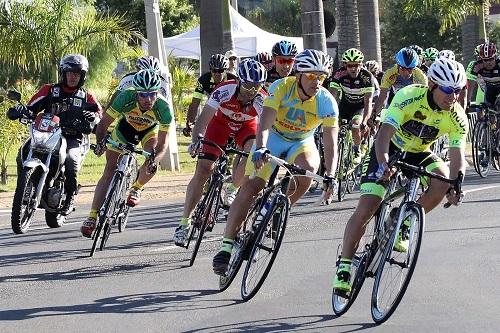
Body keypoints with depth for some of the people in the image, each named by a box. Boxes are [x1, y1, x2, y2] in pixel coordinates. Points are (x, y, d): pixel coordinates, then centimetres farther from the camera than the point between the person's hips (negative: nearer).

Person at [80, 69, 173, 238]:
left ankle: (136, 188, 8)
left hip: (149, 130, 0)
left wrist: (155, 159, -49)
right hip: (125, 127, 0)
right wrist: (100, 142, -46)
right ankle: (92, 217, -9)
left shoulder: (163, 107, -36)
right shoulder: (126, 97, -37)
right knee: (110, 170, -10)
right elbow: (104, 123, -28)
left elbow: (163, 142, -31)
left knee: (151, 164, -26)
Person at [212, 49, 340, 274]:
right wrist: (260, 148, -52)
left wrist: (330, 177, -36)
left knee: (308, 169, -32)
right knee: (251, 186, -20)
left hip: (301, 144, 1)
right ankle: (227, 245, -16)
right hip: (273, 140, -1)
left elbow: (330, 142, -23)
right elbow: (265, 122, -33)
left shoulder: (326, 101, -21)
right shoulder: (282, 88, -24)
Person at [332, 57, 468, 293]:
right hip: (390, 151, -3)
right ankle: (344, 266, -3)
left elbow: (457, 154, -23)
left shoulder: (457, 118, -19)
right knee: (365, 209, -15)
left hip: (419, 155, 3)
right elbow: (384, 134, -38)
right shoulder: (409, 97, -30)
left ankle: (404, 226, -7)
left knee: (443, 179, -28)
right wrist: (383, 163, -57)